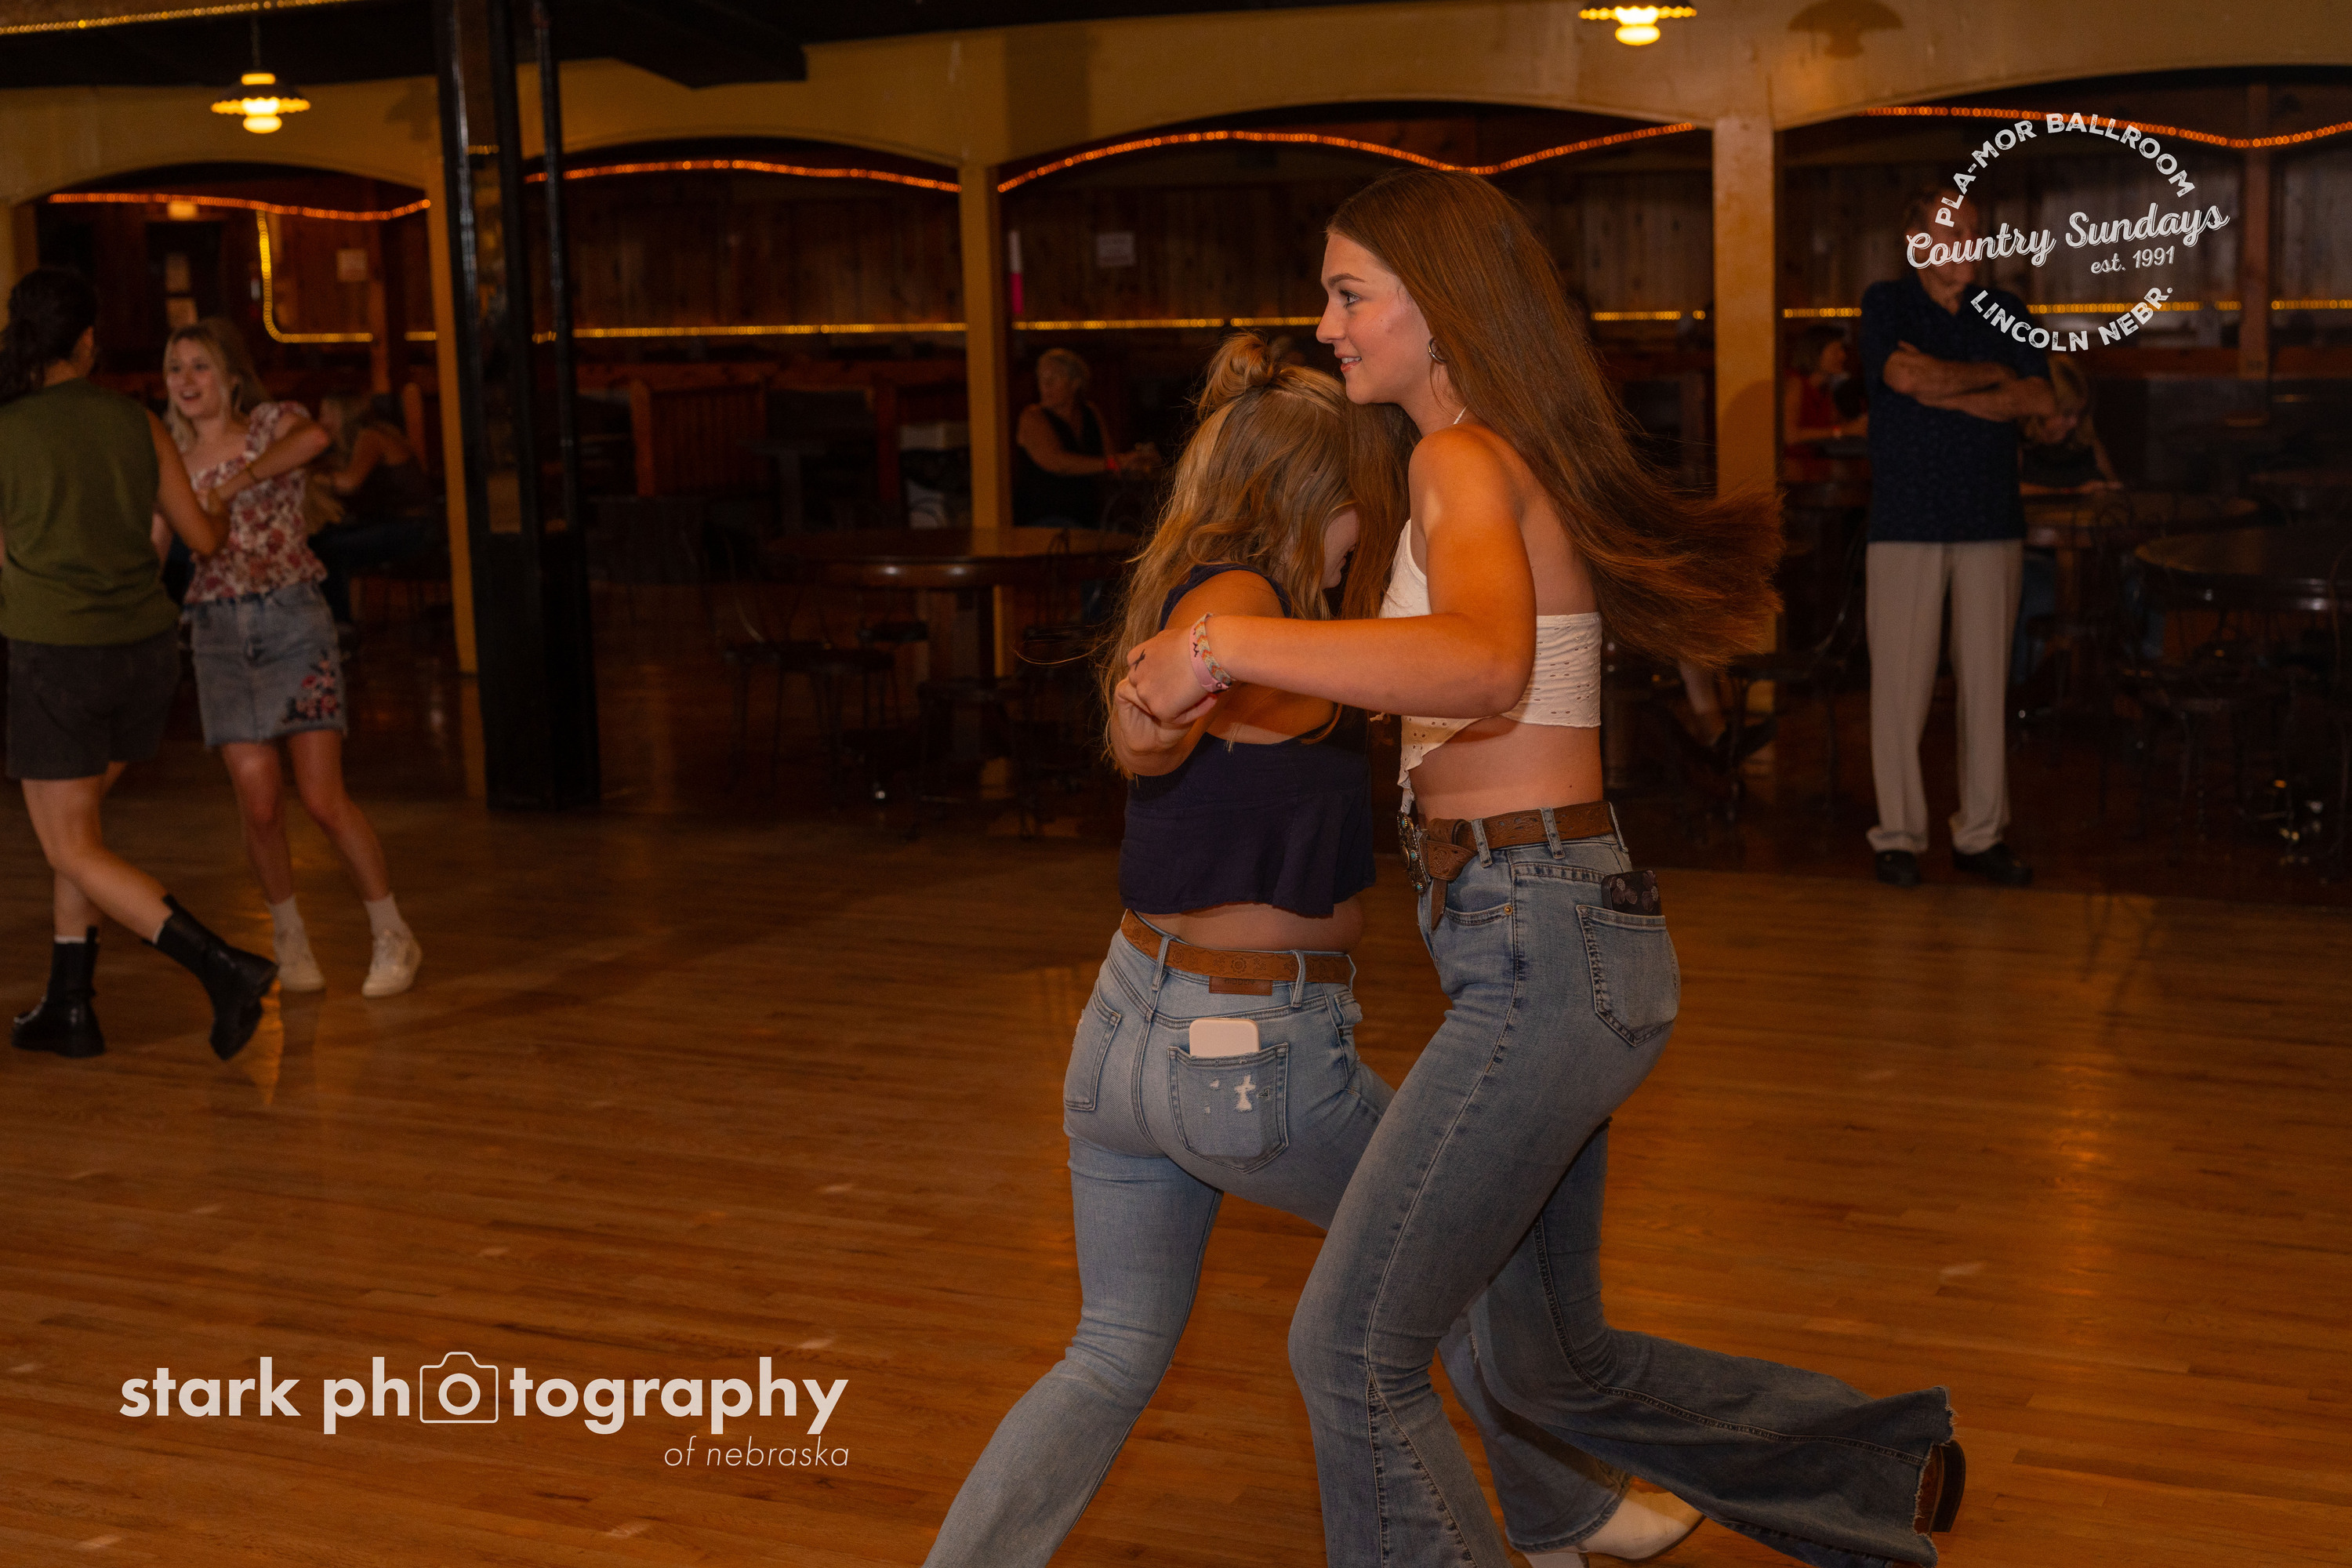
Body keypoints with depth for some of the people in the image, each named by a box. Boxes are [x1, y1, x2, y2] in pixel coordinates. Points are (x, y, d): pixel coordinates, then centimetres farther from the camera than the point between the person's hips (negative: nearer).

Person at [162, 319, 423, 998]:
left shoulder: (272, 423, -2)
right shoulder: (172, 454, 9)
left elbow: (313, 438, -27)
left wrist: (235, 482, -26)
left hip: (292, 618, -3)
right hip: (219, 632, 3)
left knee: (323, 798, -8)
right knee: (259, 802, -4)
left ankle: (393, 937, 8)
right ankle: (289, 937, 19)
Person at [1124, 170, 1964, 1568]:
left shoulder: (1464, 461, -13)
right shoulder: (1440, 470, 17)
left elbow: (1486, 666, -35)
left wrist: (1220, 643, -33)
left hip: (1545, 952, -10)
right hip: (1552, 944, 10)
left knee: (1353, 1349, -5)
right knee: (1551, 1366, 22)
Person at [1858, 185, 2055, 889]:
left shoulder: (2005, 311, 13)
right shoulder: (1886, 304, 4)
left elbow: (2039, 399, -1)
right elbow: (1906, 375, -15)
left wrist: (1947, 394, -9)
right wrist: (1990, 376, -2)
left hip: (1991, 521, 3)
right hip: (1906, 520, -3)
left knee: (1987, 681, 4)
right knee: (1900, 682, -4)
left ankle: (1981, 834, 12)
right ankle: (1898, 834, 5)